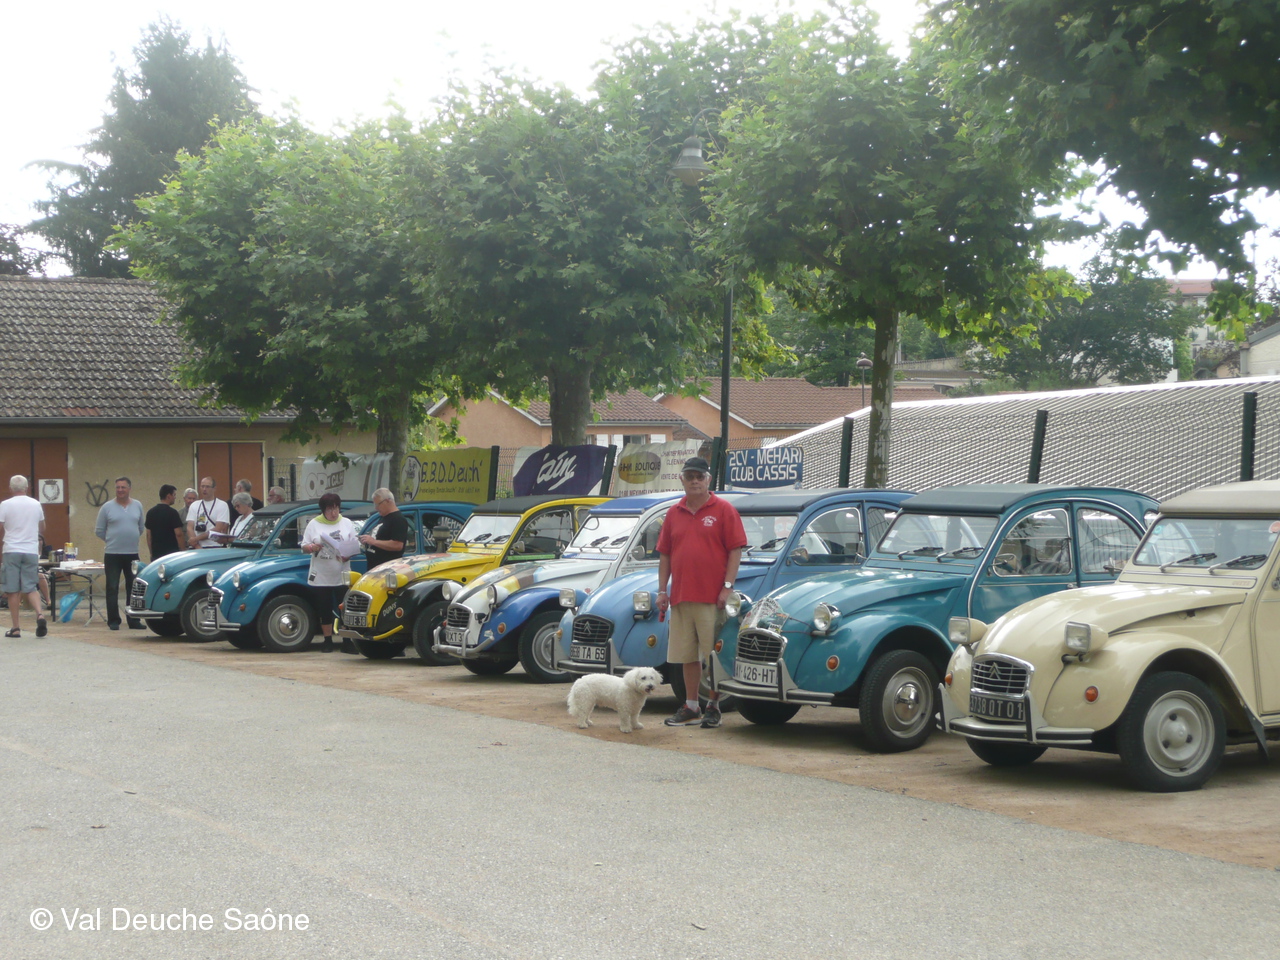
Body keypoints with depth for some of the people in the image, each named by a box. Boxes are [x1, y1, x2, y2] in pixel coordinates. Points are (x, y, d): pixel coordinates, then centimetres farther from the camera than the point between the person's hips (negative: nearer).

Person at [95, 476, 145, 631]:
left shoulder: (137, 506, 8)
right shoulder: (107, 507, -1)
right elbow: (99, 531, 5)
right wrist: (112, 541, 8)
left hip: (132, 554, 3)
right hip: (112, 554, -3)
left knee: (134, 588, 6)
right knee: (112, 588, -2)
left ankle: (134, 620, 12)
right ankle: (113, 621, 3)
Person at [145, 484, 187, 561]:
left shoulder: (150, 512, 9)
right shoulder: (172, 513, -11)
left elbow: (148, 535, 12)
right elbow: (178, 534, -13)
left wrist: (151, 553, 18)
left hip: (156, 554, 6)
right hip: (172, 554, -6)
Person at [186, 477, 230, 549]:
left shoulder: (222, 505, 2)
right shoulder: (194, 506, 15)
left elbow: (218, 529, -7)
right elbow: (189, 528, 5)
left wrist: (197, 538, -10)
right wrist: (197, 546, -12)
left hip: (214, 548, -4)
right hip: (195, 549, 4)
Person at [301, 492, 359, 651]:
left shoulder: (347, 524, 7)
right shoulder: (314, 524, 6)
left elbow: (355, 546, 7)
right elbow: (304, 547, 6)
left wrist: (348, 555, -14)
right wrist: (311, 547, -16)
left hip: (342, 577, 0)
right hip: (320, 577, 0)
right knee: (324, 610, 4)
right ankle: (328, 640, 13)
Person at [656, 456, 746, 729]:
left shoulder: (723, 510, -1)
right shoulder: (674, 514, 12)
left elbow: (735, 550, -6)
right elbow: (664, 554, 14)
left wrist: (727, 586, -13)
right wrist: (662, 590, 7)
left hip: (712, 597, -5)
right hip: (681, 597, 5)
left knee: (715, 655, 0)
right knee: (688, 655, 10)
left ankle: (714, 706, 9)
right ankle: (690, 707, 18)